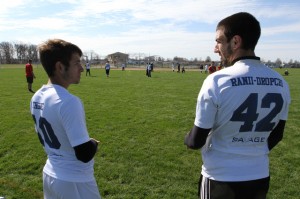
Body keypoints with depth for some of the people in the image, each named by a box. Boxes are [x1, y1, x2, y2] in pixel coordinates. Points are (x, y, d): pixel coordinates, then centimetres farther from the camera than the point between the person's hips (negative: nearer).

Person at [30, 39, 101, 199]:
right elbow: (85, 154, -26)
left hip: (50, 174, 8)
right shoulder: (68, 101, -27)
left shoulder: (36, 98, 0)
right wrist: (94, 143, -6)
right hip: (74, 182, -7)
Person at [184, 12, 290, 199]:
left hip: (221, 178, -4)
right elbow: (276, 136, 8)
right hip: (260, 177, 5)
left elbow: (196, 141, -16)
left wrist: (187, 139, 6)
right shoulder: (280, 83, -4)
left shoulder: (217, 81, -22)